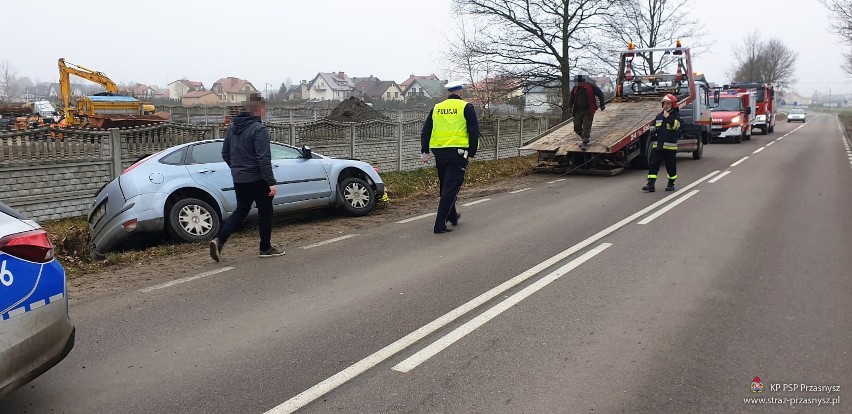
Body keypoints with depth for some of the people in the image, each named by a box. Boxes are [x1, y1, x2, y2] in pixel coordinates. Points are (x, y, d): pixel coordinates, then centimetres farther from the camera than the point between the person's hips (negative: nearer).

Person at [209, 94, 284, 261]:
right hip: (257, 179, -7)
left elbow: (225, 153, 14)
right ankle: (266, 248, 18)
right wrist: (271, 182, -19)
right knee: (265, 211, 9)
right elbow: (263, 159, -22)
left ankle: (219, 240, -1)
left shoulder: (233, 127, 7)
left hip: (238, 179, 7)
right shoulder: (259, 130, -17)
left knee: (241, 210, 16)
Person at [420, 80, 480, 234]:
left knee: (445, 186, 20)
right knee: (451, 188, -4)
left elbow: (425, 131, 10)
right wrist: (472, 153, -1)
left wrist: (424, 151, 10)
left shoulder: (436, 108, 13)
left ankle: (452, 216, 34)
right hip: (458, 152, -5)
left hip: (439, 152, 5)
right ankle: (440, 224, -9)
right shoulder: (466, 107, 0)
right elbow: (474, 132, -6)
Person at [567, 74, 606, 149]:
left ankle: (585, 143, -2)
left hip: (588, 111, -5)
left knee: (586, 127, -8)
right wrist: (570, 107, 15)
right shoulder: (575, 88, 8)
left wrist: (602, 104, 1)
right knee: (577, 127, 2)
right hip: (578, 111, 5)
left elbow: (600, 94, 2)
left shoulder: (591, 86, -6)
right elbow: (571, 98, 22)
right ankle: (585, 138, 23)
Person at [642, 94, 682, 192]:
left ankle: (671, 184, 22)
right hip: (657, 145, 4)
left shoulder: (677, 116, -1)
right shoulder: (659, 116, 16)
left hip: (670, 146, -4)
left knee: (671, 166, 6)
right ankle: (650, 184, -6)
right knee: (653, 164, -5)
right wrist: (653, 136, 10)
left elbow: (675, 126, -21)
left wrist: (668, 117, -18)